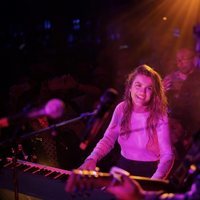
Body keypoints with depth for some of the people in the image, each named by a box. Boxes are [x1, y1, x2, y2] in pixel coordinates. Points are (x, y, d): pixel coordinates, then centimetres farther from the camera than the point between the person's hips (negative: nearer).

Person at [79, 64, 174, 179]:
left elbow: (167, 155, -22)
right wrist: (92, 159, -18)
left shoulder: (159, 117, -16)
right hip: (124, 167, 3)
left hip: (149, 171, -3)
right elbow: (108, 139, 1)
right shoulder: (122, 109, -4)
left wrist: (155, 181, -39)